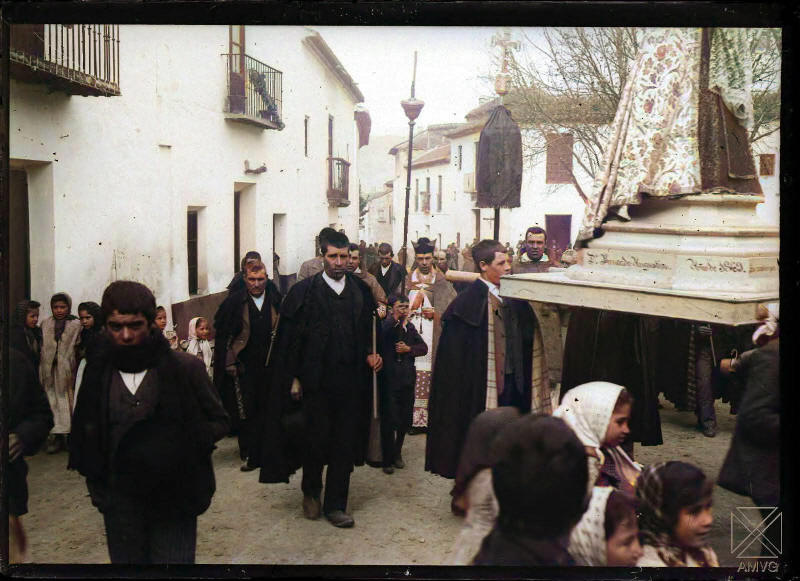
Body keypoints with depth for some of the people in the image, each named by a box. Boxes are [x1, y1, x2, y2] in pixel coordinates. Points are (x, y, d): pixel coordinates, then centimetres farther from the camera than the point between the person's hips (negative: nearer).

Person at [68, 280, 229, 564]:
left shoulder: (185, 368, -7)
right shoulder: (97, 373, 1)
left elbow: (218, 421, 2)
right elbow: (84, 433, 13)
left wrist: (179, 446, -14)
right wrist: (97, 483, 2)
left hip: (174, 500, -2)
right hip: (120, 505, 3)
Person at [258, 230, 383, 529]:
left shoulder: (361, 291, 7)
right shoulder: (304, 291, -3)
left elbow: (369, 331, 16)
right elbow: (290, 338, -2)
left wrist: (371, 354, -2)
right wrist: (294, 378, -6)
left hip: (351, 380, 3)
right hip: (316, 379, -3)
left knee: (345, 443, 6)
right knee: (316, 438, 5)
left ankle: (335, 504, 18)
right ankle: (311, 492, 30)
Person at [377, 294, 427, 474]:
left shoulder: (410, 327, 13)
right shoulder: (385, 325, -5)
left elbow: (424, 348, 13)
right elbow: (379, 339, -24)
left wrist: (409, 349, -5)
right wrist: (395, 318, -27)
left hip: (407, 379, 5)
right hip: (389, 379, -5)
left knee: (405, 420, 10)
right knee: (389, 420, -2)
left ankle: (397, 453, 29)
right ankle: (388, 459, 11)